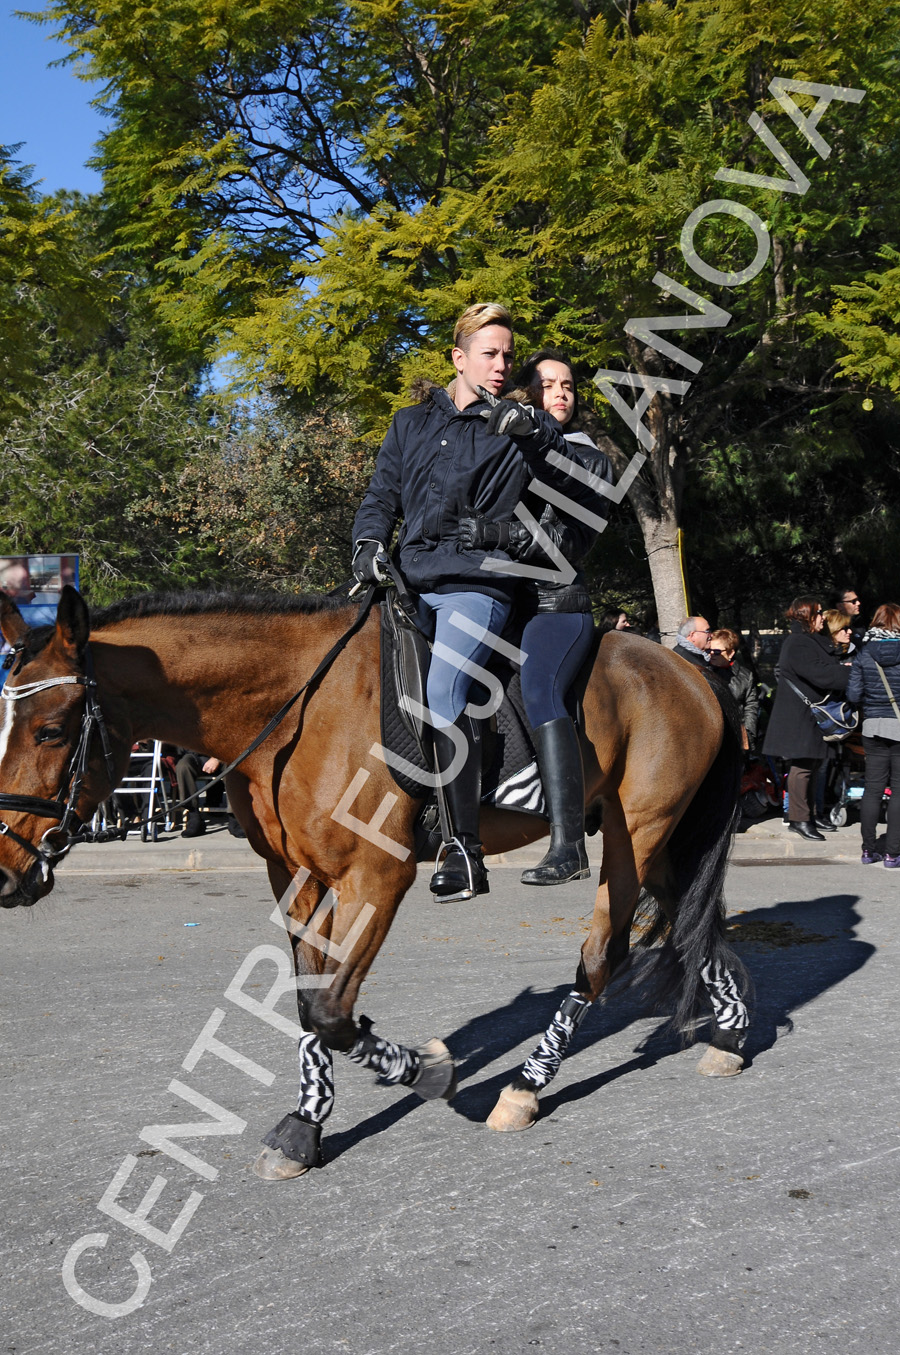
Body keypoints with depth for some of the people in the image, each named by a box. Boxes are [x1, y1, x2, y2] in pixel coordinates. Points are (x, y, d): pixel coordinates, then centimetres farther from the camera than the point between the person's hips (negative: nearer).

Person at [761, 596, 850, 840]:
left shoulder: (806, 641, 19)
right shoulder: (798, 644, -16)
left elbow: (827, 665, 15)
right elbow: (821, 675, -23)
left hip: (809, 716, 11)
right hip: (799, 717, -11)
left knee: (811, 764, 14)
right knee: (802, 765, -7)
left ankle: (808, 817, 21)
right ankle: (798, 819, -1)